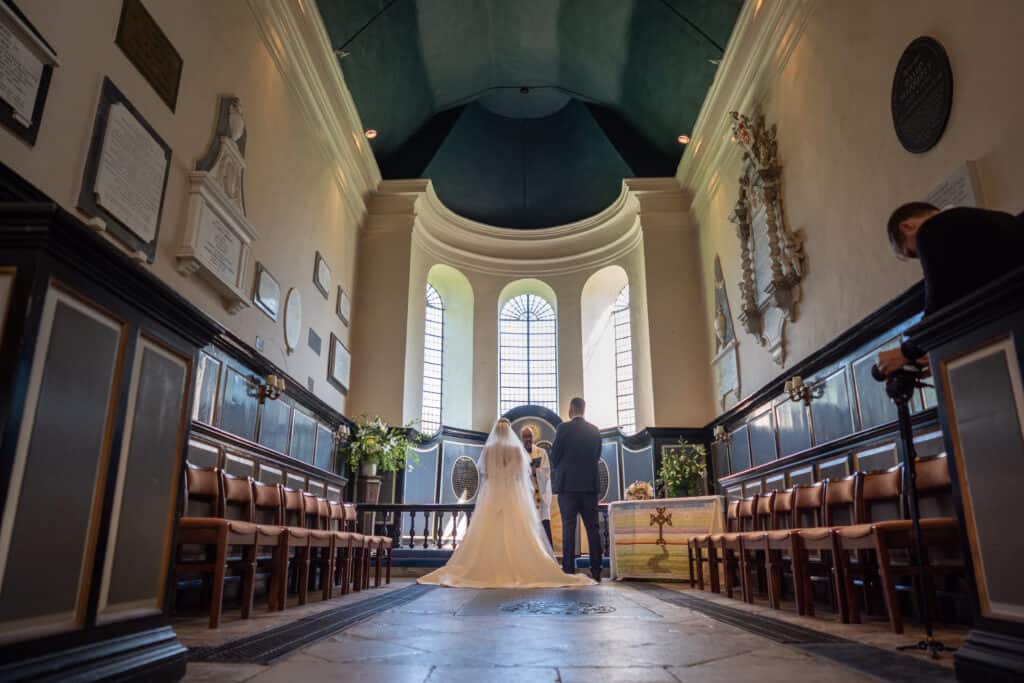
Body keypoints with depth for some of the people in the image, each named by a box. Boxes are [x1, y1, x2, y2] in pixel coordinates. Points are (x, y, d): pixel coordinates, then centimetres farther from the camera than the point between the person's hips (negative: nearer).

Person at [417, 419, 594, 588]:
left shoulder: (487, 449, 1)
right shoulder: (517, 449, -2)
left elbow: (483, 473, 3)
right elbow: (523, 474, -1)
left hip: (491, 496, 1)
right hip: (514, 496, -1)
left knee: (489, 534, 3)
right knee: (517, 533, 0)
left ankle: (487, 571, -1)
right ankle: (518, 570, -7)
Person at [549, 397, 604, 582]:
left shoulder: (564, 428, -6)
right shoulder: (595, 430, 8)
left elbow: (555, 455, -2)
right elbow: (597, 456, 12)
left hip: (568, 484, -4)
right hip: (590, 484, 4)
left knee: (568, 527, -2)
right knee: (592, 527, 6)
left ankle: (569, 570, -3)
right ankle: (596, 570, 6)